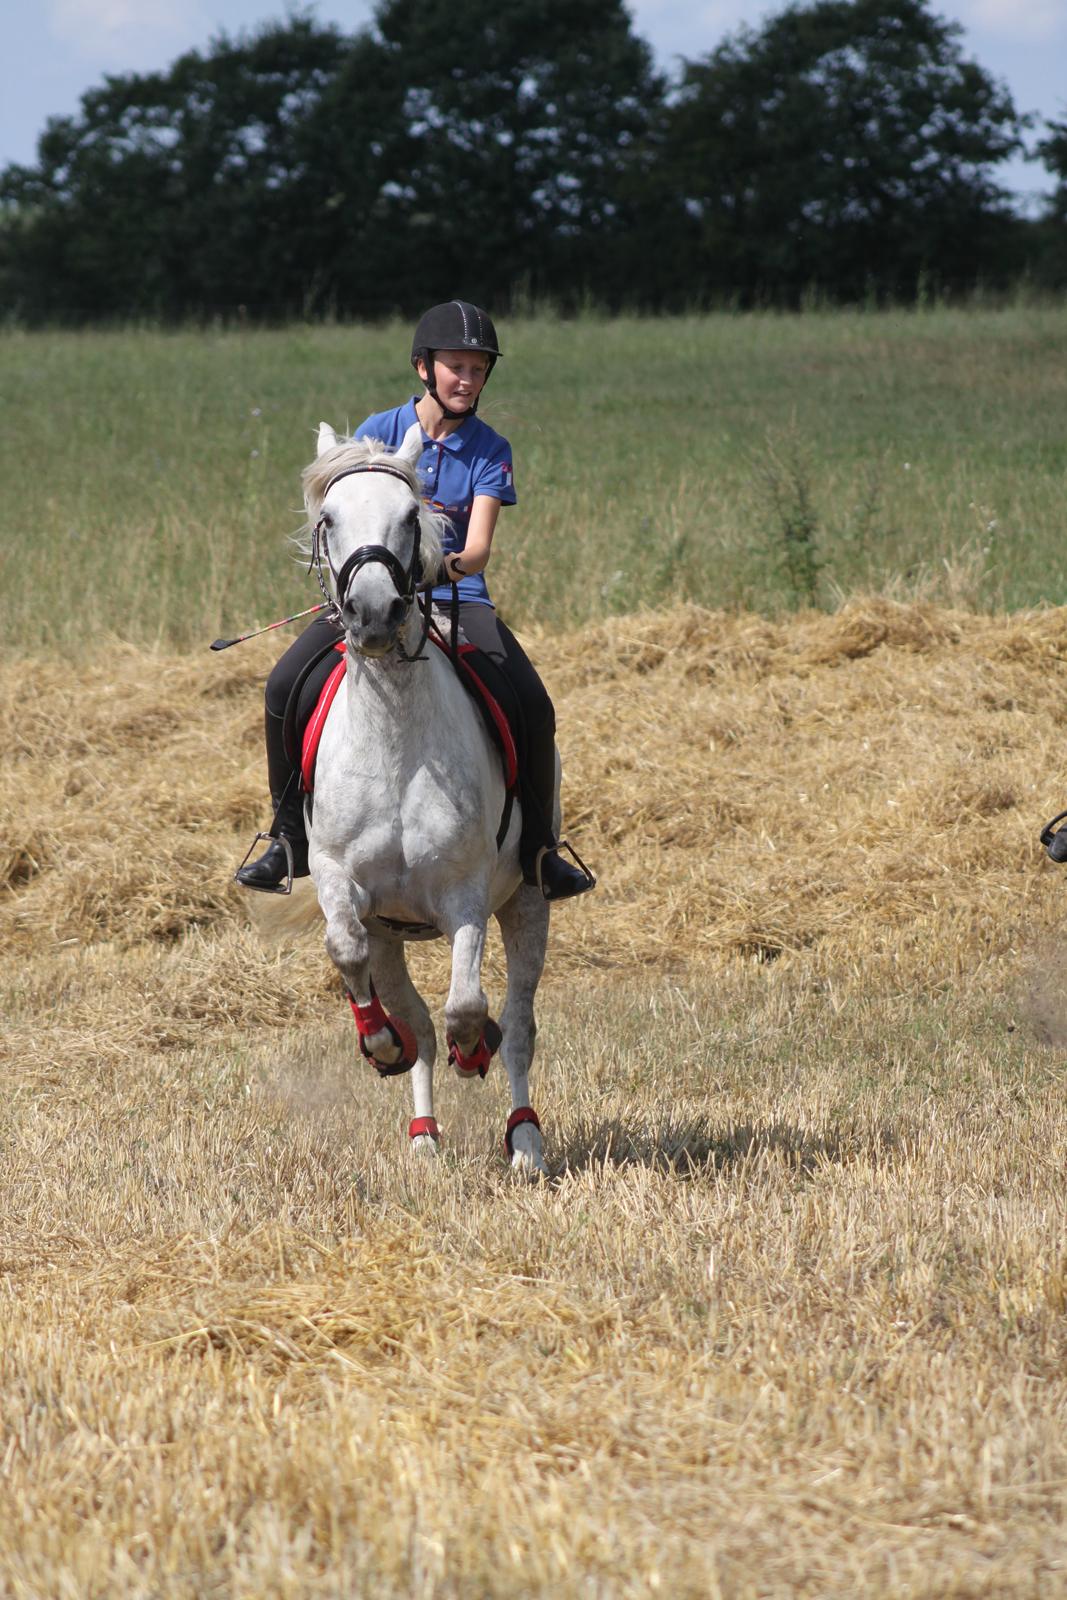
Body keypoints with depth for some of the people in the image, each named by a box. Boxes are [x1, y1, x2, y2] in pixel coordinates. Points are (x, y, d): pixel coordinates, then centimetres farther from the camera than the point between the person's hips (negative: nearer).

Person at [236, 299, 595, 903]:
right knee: (287, 684, -23)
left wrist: (452, 563, -34)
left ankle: (538, 847, -3)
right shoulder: (379, 432, 2)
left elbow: (479, 548, -10)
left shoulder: (490, 450, 1)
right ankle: (290, 840, -7)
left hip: (458, 599, 0)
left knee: (533, 706, -23)